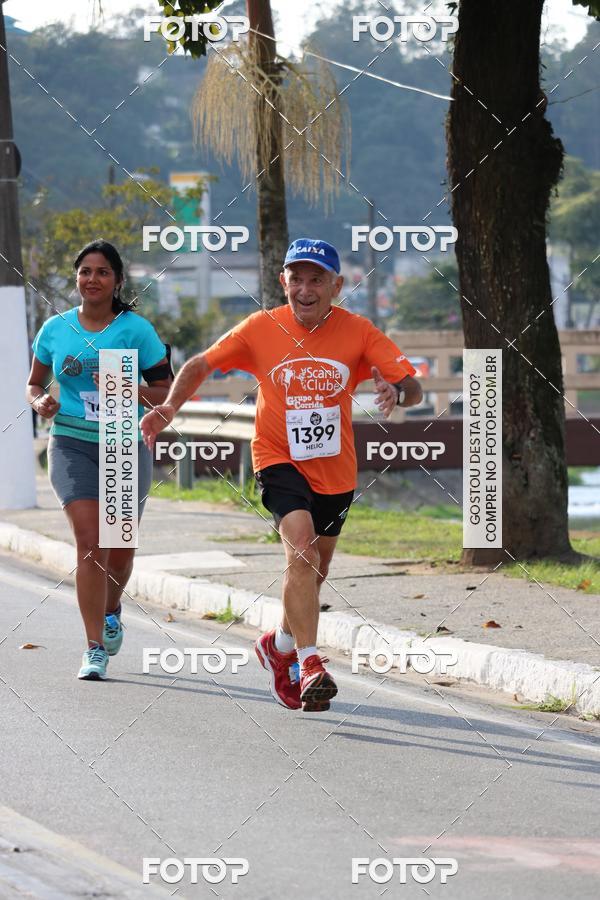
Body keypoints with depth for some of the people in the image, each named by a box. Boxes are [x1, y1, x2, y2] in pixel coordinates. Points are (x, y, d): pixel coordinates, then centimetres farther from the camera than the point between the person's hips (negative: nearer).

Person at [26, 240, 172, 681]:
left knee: (120, 547, 12)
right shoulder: (55, 329, 3)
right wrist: (41, 402, -7)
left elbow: (167, 393, -1)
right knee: (91, 541, -16)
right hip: (72, 445, 0)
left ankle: (111, 611, 46)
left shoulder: (136, 329, -4)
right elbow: (34, 383, 16)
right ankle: (95, 649, -12)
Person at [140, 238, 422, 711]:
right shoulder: (261, 329, -10)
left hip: (335, 468, 3)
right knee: (301, 546, -27)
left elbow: (413, 388, -13)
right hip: (279, 457, -3)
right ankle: (309, 665, -29)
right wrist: (169, 408, -16)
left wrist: (397, 392, -37)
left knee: (314, 572, 16)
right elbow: (199, 366, 1)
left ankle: (281, 646, 44)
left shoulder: (358, 332, -10)